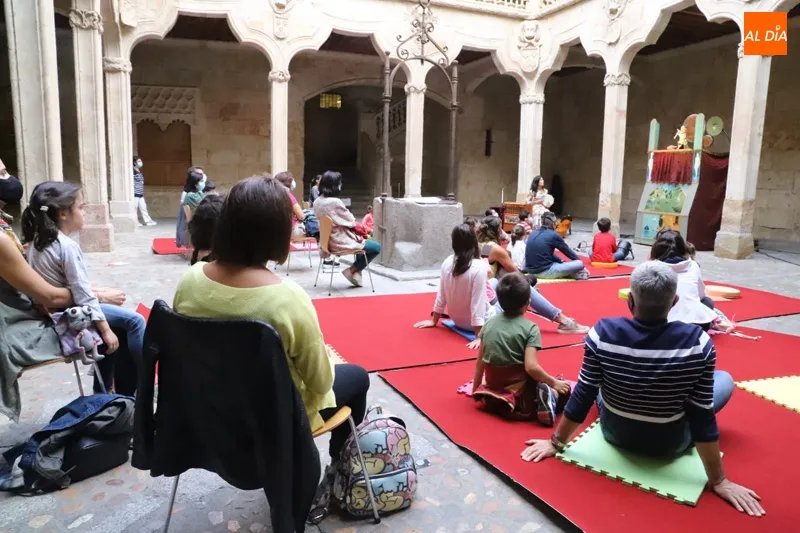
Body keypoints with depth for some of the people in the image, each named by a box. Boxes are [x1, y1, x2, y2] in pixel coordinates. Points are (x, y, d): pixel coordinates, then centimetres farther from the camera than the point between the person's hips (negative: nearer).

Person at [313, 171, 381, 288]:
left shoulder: (317, 202, 1)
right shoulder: (334, 202, -25)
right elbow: (350, 221, -15)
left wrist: (357, 226, 8)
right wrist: (362, 229, 6)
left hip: (329, 240, 9)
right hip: (341, 243, -9)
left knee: (362, 239, 30)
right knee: (376, 247, 5)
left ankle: (356, 272, 28)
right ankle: (352, 271, 6)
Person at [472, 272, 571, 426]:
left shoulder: (489, 323, 1)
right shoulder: (530, 328, -12)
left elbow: (480, 363, 6)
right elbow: (531, 367, -21)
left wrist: (475, 391, 17)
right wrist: (553, 382, -6)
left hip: (492, 396, 5)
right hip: (521, 397, -5)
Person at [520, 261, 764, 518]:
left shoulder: (603, 333, -25)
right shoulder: (698, 342, -26)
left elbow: (583, 396, -16)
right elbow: (703, 419, -20)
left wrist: (556, 442, -1)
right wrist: (719, 481, -7)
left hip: (614, 433, 2)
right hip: (670, 444, -1)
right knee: (725, 380, 21)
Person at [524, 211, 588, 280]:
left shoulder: (533, 233, 11)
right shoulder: (553, 235, -10)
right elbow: (567, 251, 5)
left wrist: (561, 260, 26)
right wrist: (579, 261, 21)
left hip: (531, 270, 8)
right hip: (545, 272, -8)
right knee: (579, 264, -4)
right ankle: (579, 274, 23)